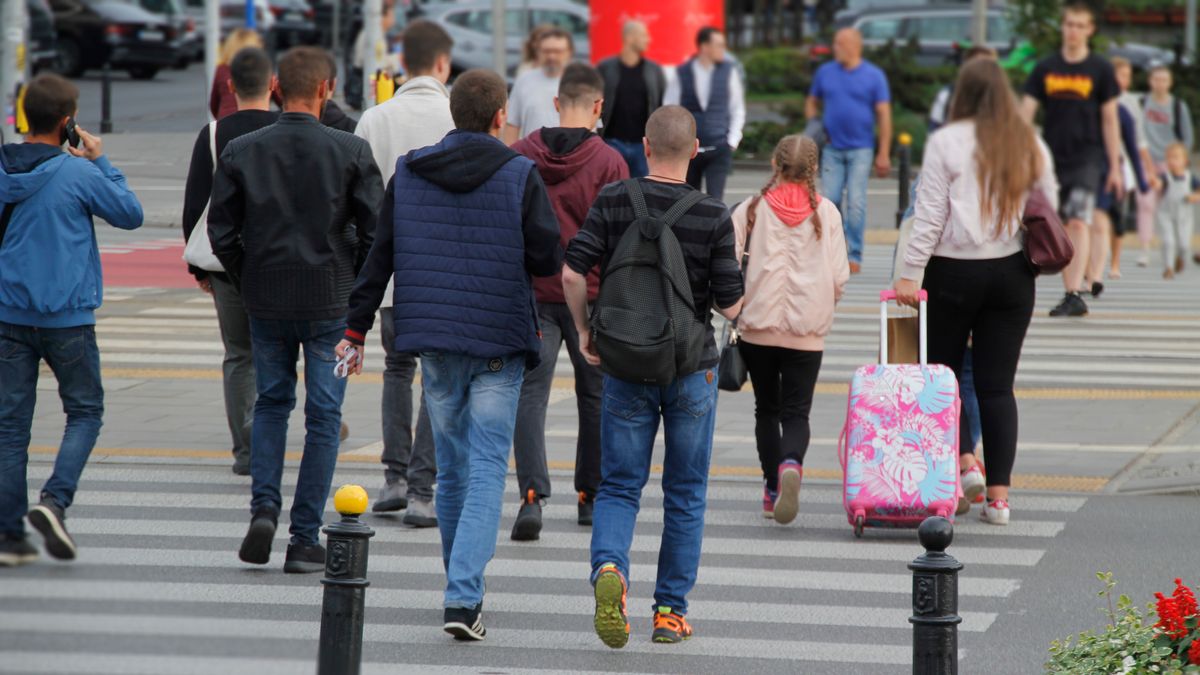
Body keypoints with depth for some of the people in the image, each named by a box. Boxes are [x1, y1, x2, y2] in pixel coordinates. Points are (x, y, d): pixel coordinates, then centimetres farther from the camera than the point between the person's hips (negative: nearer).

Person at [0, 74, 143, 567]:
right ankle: (55, 500, -9)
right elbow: (131, 214, 0)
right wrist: (100, 162, 5)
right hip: (67, 317, -4)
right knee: (85, 412, 11)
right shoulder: (78, 174, -11)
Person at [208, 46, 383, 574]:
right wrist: (353, 283, 7)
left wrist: (248, 282, 12)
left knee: (271, 403, 20)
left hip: (266, 301, 2)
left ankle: (263, 507, 2)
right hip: (330, 302, -2)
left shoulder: (241, 151, -3)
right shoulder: (350, 151, -8)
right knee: (323, 416, 5)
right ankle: (305, 540, 4)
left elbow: (221, 232, -1)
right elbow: (376, 229, -9)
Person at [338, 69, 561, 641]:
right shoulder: (520, 175, -7)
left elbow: (379, 255, 6)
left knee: (452, 468, 15)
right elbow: (549, 258, -8)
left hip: (434, 339, 4)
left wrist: (356, 327, 12)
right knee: (486, 470, -4)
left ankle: (463, 588, 24)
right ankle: (463, 596, -17)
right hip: (499, 344, -3)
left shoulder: (408, 174, 4)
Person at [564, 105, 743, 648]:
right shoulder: (713, 216, -9)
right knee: (685, 494, 13)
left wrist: (585, 332, 4)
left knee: (619, 487, 7)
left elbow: (573, 272, -11)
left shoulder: (614, 201, -6)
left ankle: (608, 568, -22)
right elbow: (731, 305, -10)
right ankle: (670, 610, 14)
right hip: (692, 369, -1)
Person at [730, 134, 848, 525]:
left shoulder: (752, 210, -2)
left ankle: (772, 487, 14)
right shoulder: (826, 213, -1)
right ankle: (791, 464, -28)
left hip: (757, 327, 0)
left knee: (766, 408, 16)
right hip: (807, 331, 0)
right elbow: (839, 277, -2)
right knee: (796, 412, 1)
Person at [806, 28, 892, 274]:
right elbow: (812, 102, 19)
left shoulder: (873, 76, -1)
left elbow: (884, 115, -2)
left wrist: (884, 154, -6)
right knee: (829, 200, -1)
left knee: (856, 203, -7)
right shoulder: (825, 73, 7)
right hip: (832, 149, 3)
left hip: (860, 149, -3)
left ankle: (854, 256, -2)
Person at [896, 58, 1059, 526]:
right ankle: (998, 494, 3)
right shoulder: (1030, 144, 4)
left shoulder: (946, 142, -8)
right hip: (1012, 273, 3)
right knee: (997, 385, 6)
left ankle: (964, 460, -5)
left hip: (954, 271, -3)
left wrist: (910, 275, -7)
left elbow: (929, 216, -10)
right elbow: (1049, 207, 10)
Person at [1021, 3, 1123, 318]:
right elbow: (1026, 111, 5)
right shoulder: (1046, 68, 7)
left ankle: (1075, 295, -22)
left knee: (1078, 223, -17)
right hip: (1052, 159, 3)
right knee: (1059, 230, 6)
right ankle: (1071, 294, 15)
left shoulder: (1100, 70, 1)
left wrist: (1115, 167, 2)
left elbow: (1110, 120, 4)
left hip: (1087, 158, -3)